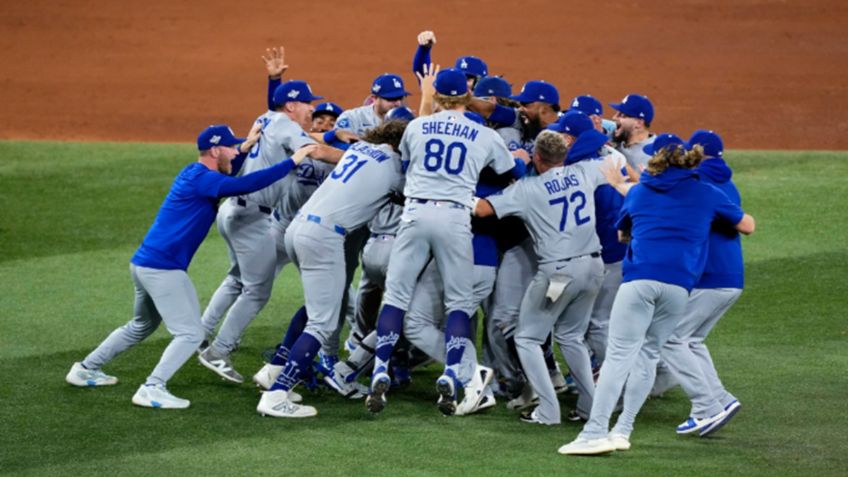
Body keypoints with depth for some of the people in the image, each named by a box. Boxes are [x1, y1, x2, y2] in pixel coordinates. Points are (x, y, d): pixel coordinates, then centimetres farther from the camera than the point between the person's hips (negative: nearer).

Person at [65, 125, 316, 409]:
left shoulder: (193, 173, 14)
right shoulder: (202, 179, -15)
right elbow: (246, 185, -26)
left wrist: (244, 147, 29)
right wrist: (292, 162, -23)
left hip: (143, 264, 10)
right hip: (164, 268, -10)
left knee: (141, 327, 28)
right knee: (190, 334, -8)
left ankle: (86, 370, 34)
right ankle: (152, 390, -17)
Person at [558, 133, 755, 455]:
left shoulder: (638, 192, 17)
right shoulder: (707, 194, 15)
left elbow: (622, 233, 32)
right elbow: (747, 226, 24)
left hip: (640, 277, -1)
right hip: (679, 283, 1)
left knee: (619, 355, -7)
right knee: (648, 354, 12)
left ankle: (595, 432, -17)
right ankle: (622, 430, 8)